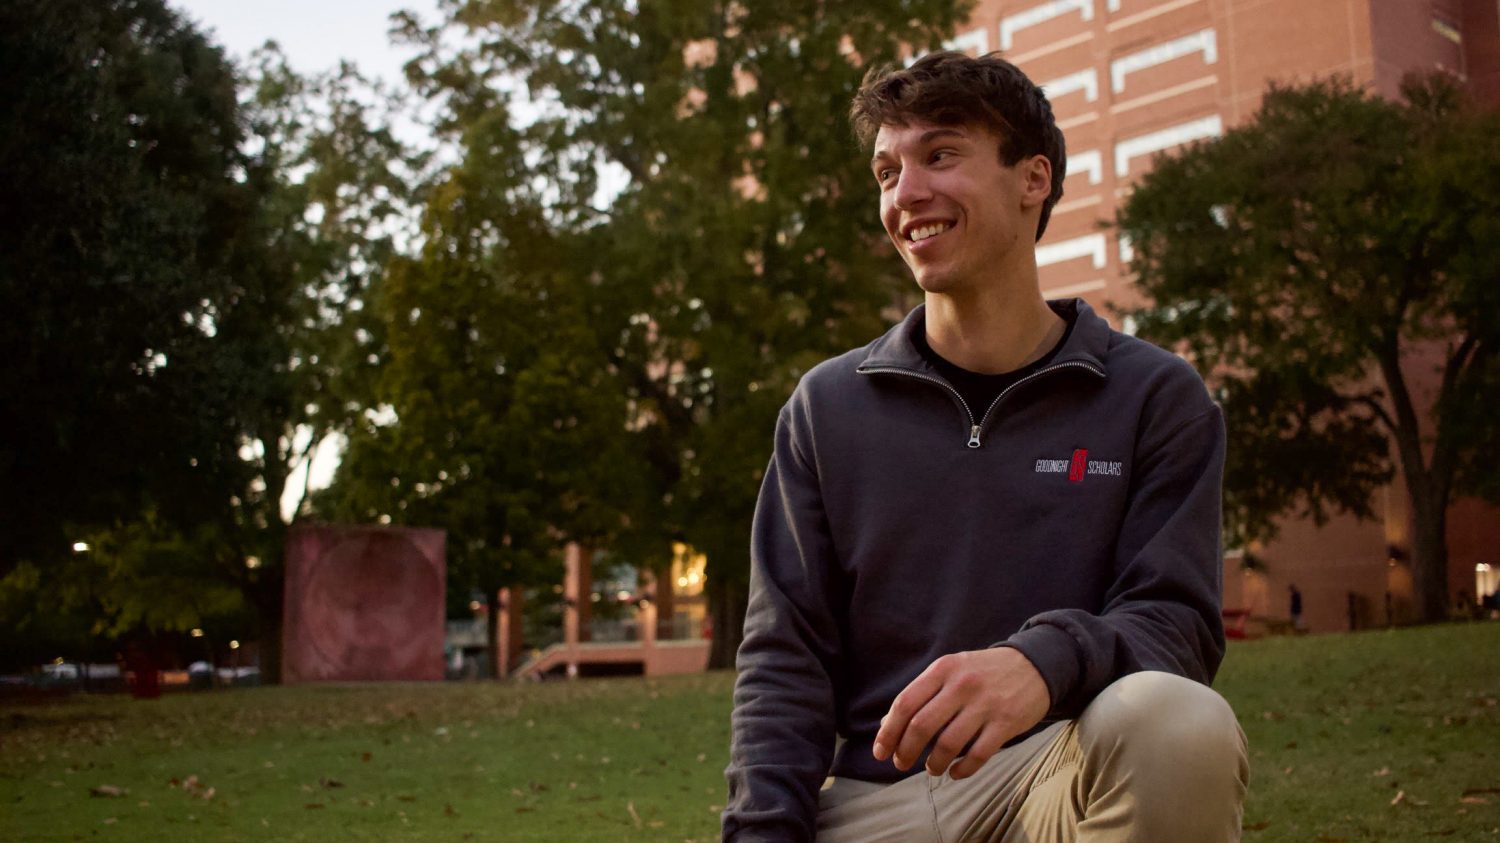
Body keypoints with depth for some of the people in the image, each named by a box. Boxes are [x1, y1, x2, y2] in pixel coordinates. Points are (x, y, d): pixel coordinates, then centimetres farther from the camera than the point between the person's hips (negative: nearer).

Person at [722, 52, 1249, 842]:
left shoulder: (1154, 398, 4)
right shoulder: (827, 407, 10)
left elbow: (1175, 621, -6)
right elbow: (782, 656, 7)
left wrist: (1047, 661, -29)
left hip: (1062, 775, 0)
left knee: (1179, 724, -33)